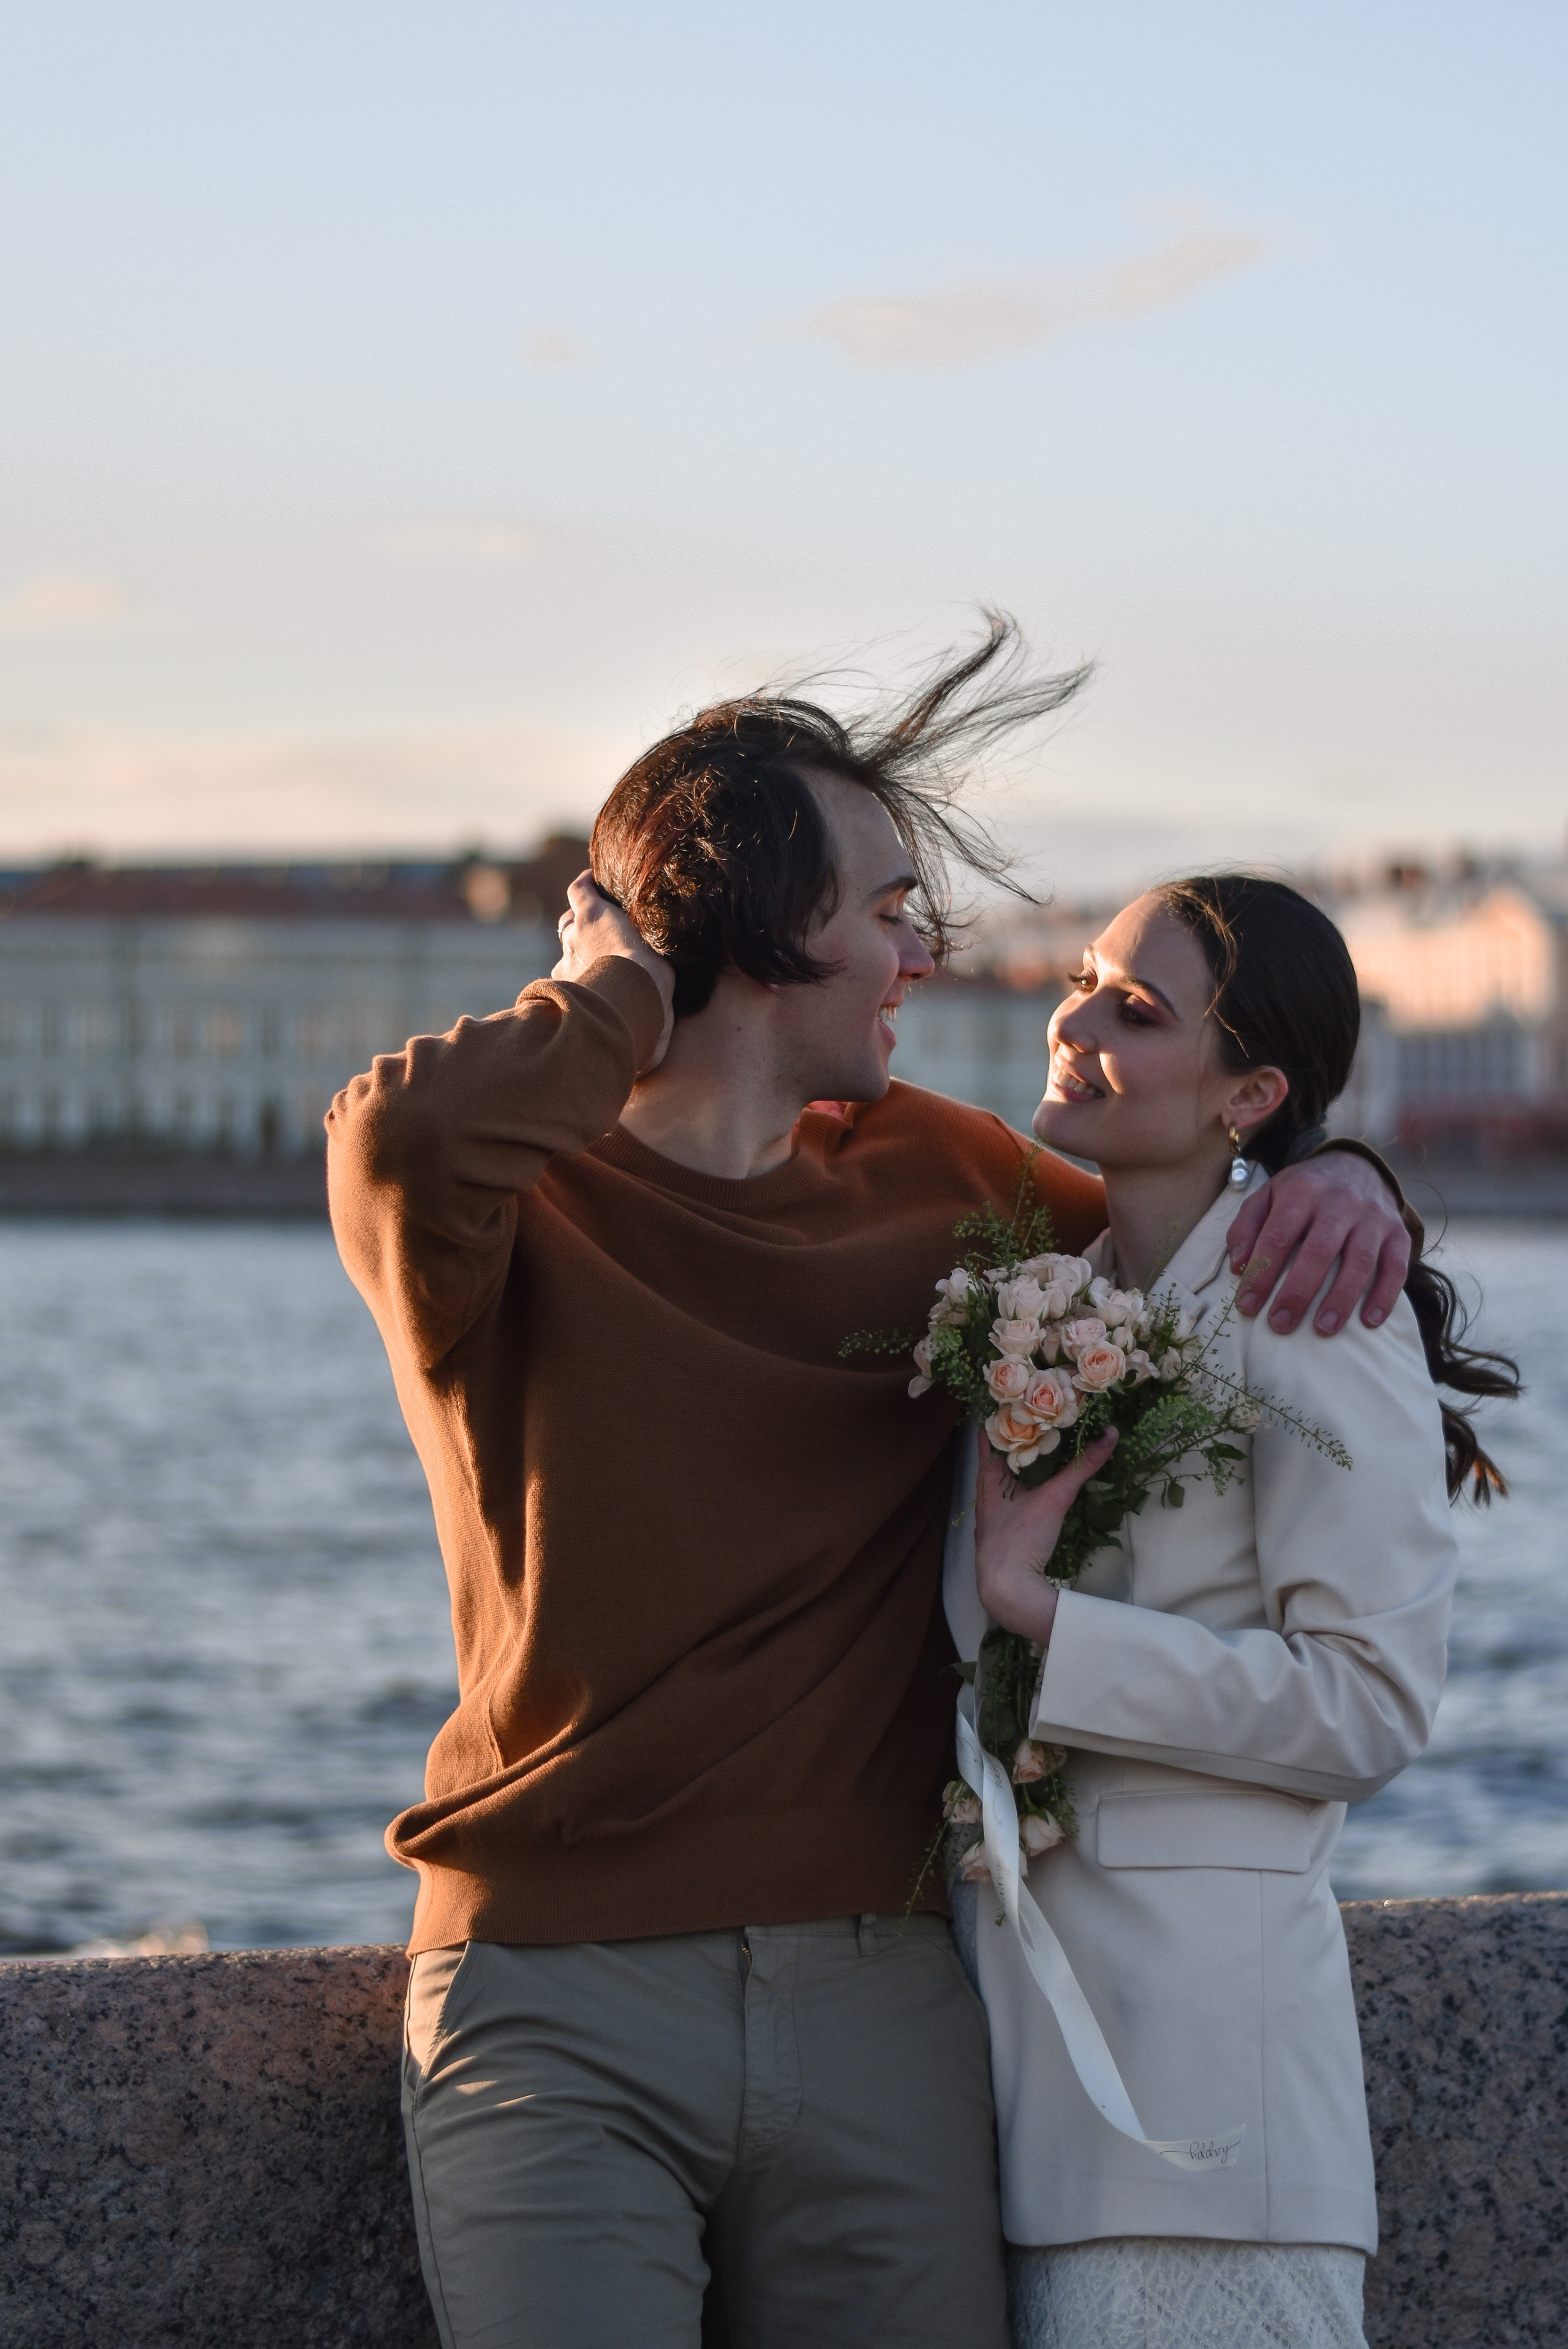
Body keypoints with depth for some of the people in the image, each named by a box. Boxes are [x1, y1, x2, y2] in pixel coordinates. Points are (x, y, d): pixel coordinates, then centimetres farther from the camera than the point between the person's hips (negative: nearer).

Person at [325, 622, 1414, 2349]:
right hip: (561, 2004, -4)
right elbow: (404, 1131, -28)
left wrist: (1336, 1184, 5)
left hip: (881, 2004, 4)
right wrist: (617, 995, -10)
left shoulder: (934, 1175, 13)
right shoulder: (520, 1202, -3)